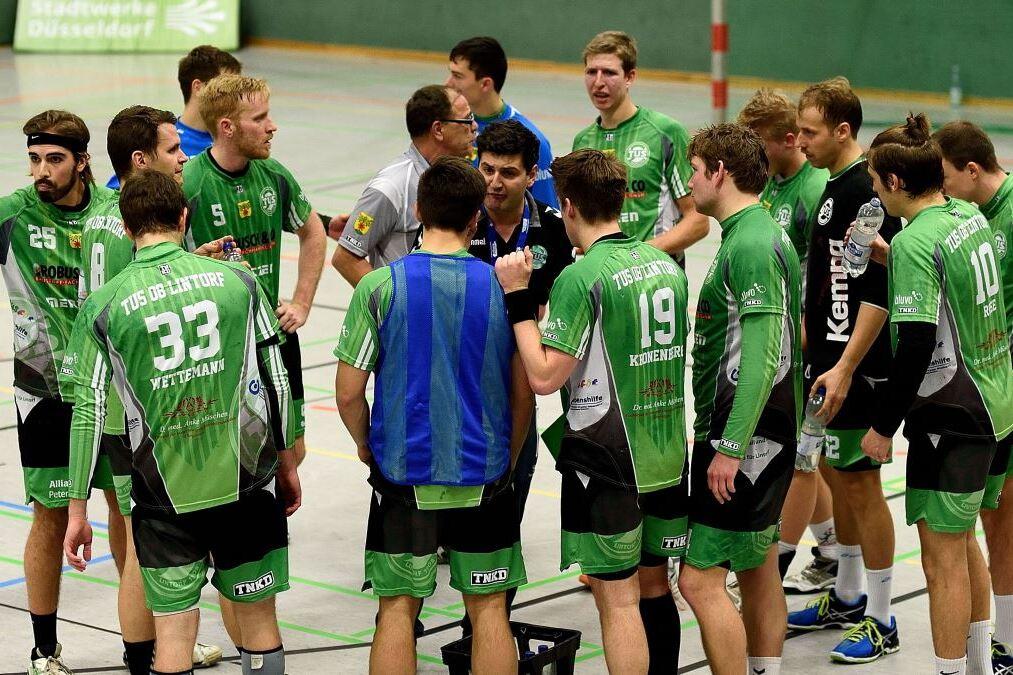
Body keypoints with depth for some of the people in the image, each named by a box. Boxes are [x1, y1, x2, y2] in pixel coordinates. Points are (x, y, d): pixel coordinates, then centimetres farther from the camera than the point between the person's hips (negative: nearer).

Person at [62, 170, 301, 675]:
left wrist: (78, 511, 4)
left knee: (173, 632, 5)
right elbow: (275, 380, 4)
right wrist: (287, 462, 17)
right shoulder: (237, 280, 0)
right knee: (259, 617, 14)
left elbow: (88, 412, -3)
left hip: (164, 490, -1)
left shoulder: (103, 306, -3)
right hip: (247, 477, 1)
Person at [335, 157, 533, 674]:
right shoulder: (503, 286, -2)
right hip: (484, 476, 1)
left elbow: (348, 394, -7)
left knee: (398, 608, 8)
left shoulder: (379, 287, -8)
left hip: (403, 474, -1)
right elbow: (523, 396, 3)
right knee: (489, 608, 11)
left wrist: (367, 446, 13)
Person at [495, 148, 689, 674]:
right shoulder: (667, 266, 6)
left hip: (607, 462, -7)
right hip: (667, 456, 7)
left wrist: (519, 298, -11)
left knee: (617, 599, -1)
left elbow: (545, 377, -19)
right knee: (653, 584, 19)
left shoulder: (580, 278, -16)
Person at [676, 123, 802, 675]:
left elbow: (761, 357, -24)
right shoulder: (761, 234, 14)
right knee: (757, 570, 16)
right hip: (764, 434, 11)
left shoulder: (751, 245, -18)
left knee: (700, 579, -11)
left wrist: (730, 447, -24)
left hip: (744, 435, -11)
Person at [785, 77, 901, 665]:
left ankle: (881, 621, 7)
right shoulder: (834, 186, 11)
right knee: (838, 476, 17)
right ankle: (847, 599, 31)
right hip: (829, 359, 9)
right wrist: (811, 343, 20)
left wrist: (846, 367, -23)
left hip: (857, 368, -9)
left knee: (859, 481, -3)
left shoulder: (867, 191, -18)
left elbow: (880, 291, -22)